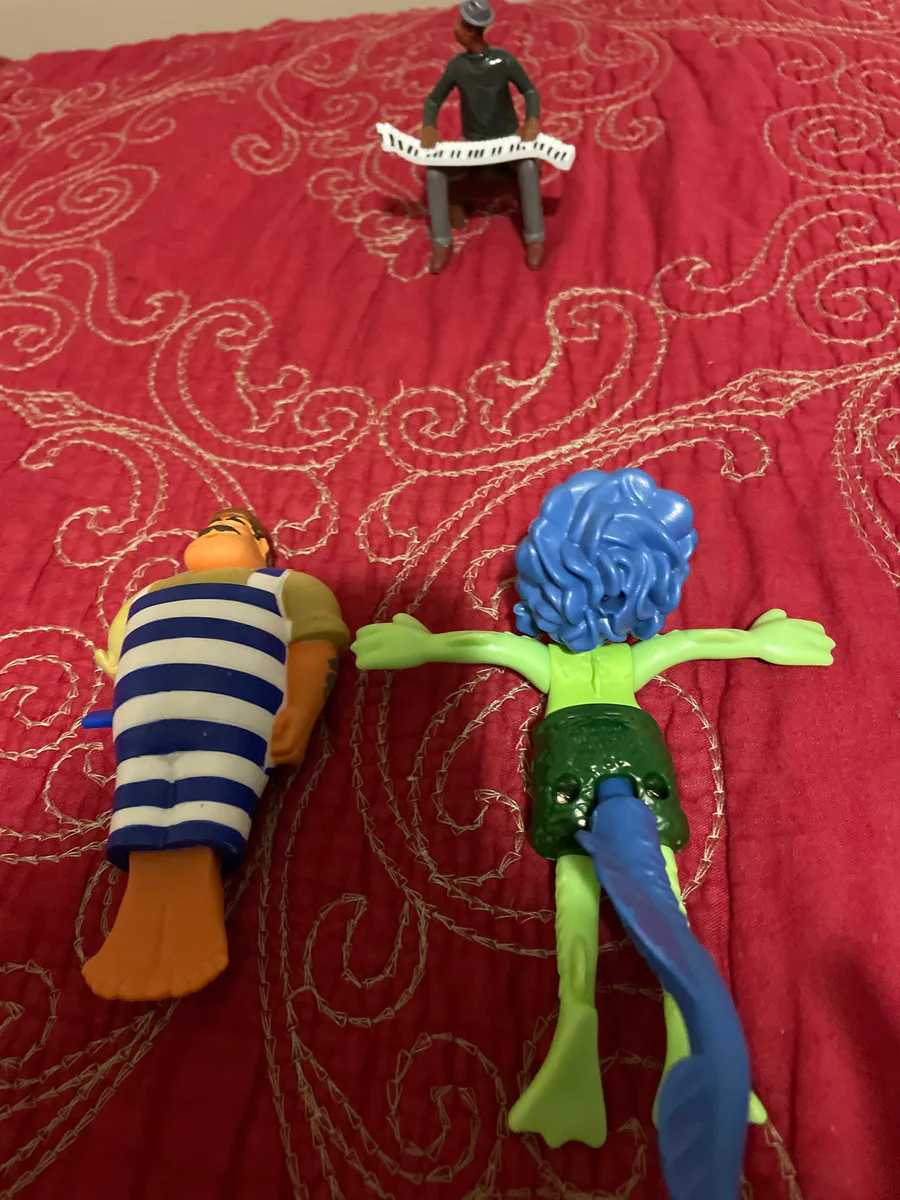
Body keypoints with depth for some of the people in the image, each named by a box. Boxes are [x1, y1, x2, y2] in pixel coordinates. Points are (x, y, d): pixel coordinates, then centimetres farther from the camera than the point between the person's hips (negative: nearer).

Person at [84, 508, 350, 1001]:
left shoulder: (288, 586, 27)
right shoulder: (144, 599, 39)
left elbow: (316, 647, 9)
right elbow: (120, 664, 23)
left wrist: (300, 712, -12)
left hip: (238, 680, -2)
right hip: (147, 690, 3)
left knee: (217, 752, -30)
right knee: (145, 763, -26)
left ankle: (198, 867, -47)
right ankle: (147, 873, -43)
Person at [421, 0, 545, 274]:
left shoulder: (504, 59, -11)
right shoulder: (456, 65, -4)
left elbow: (530, 91, -3)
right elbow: (434, 100, 2)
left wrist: (532, 120, -24)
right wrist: (428, 127, -19)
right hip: (473, 144, 3)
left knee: (528, 167, -35)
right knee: (435, 171, -21)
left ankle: (535, 240, -27)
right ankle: (442, 243, -18)